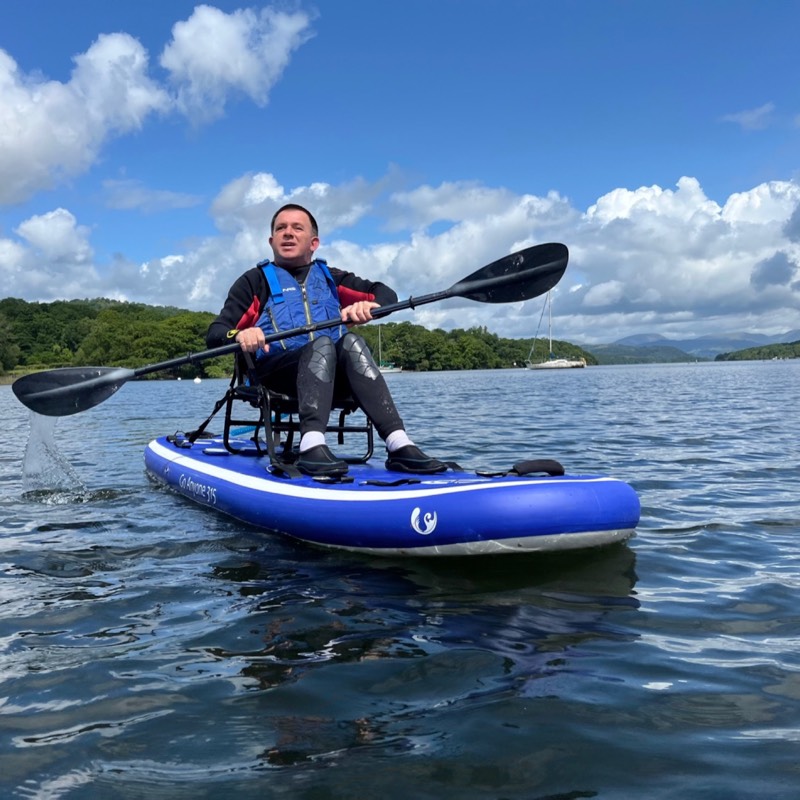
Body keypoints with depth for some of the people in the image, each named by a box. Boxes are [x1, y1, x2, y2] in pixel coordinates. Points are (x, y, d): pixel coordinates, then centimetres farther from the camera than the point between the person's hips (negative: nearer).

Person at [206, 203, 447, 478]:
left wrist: (367, 306, -12)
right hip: (274, 372, -2)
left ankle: (399, 446, -41)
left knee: (350, 342, -28)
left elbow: (387, 294, 13)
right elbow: (214, 334, 4)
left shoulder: (330, 278, 25)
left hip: (334, 375, 3)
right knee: (323, 344, -31)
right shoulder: (255, 281, 16)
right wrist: (239, 335, -21)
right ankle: (311, 447, -50)